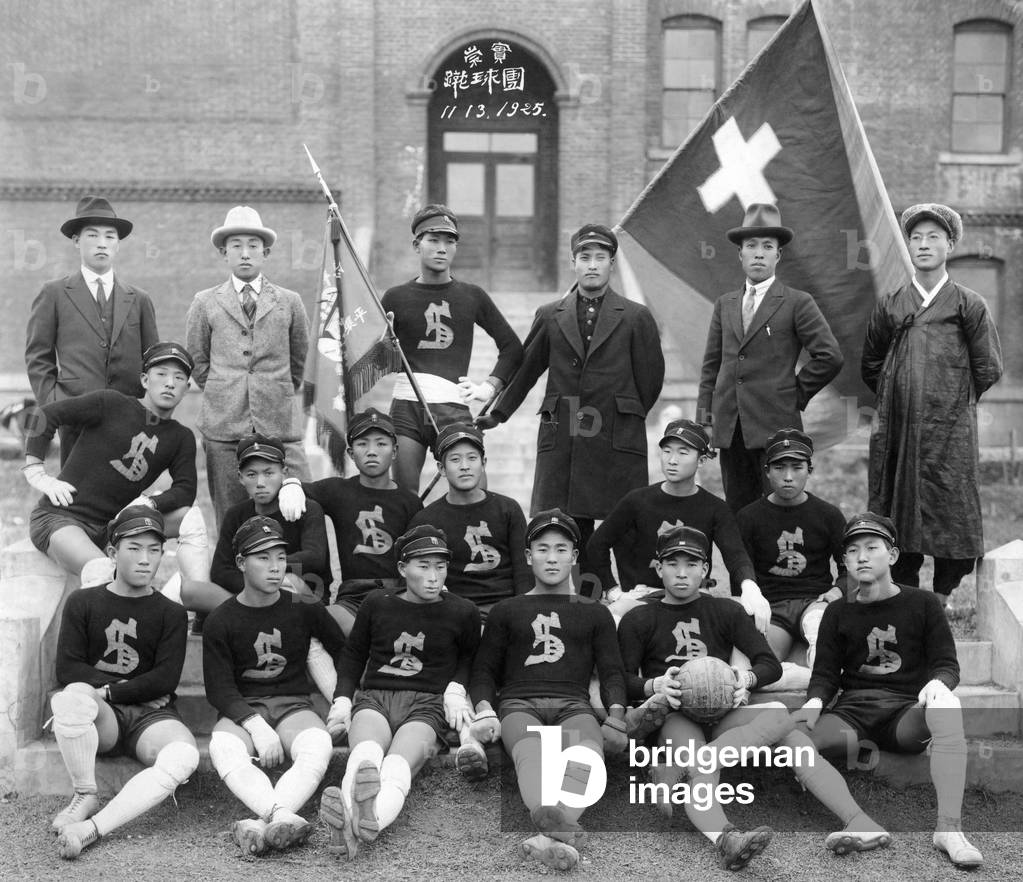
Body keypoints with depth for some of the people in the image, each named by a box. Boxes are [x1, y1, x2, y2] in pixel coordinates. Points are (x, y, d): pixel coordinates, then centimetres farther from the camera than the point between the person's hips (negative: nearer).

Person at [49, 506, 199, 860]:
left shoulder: (170, 613, 9)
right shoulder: (82, 603, 9)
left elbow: (165, 679, -1)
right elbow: (67, 669, 0)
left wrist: (110, 691, -9)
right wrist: (132, 686, -8)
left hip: (150, 714, 0)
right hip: (99, 714, 0)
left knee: (184, 754, -34)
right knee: (72, 697, -37)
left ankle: (92, 827, -38)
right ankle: (85, 796, -17)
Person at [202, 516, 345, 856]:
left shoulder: (304, 609, 6)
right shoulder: (220, 621, 2)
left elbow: (345, 653, 20)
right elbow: (219, 688, -3)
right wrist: (256, 726, -19)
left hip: (293, 704, 1)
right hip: (242, 710, -1)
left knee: (319, 746, -34)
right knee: (222, 747, -36)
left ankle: (262, 824, -51)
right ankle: (283, 818, -55)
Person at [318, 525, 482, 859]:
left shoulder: (463, 613, 9)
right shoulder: (377, 604, 12)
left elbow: (468, 658, 28)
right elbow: (353, 654, 25)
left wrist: (455, 688, 8)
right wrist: (343, 700, 12)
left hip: (427, 703, -1)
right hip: (374, 697, 1)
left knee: (396, 767, -36)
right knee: (365, 753, -37)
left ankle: (361, 822, -68)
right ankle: (358, 814, -69)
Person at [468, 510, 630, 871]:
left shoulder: (594, 614, 27)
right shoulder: (506, 611, 27)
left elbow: (612, 672, 18)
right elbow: (484, 670, 19)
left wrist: (617, 714, -5)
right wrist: (484, 710, -3)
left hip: (574, 705, 1)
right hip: (518, 703, 0)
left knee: (588, 751, -38)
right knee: (531, 754, -39)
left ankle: (552, 835, -63)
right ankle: (563, 831, -66)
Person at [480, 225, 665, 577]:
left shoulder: (636, 317, 5)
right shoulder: (550, 316, 11)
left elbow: (651, 378, 9)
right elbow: (524, 369, 18)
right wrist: (496, 415, 19)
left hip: (617, 442, -2)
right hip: (560, 442, 2)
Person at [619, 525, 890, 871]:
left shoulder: (726, 611, 19)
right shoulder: (638, 620, 14)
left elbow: (771, 665, 11)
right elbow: (624, 682, 4)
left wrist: (746, 679, -12)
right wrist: (655, 685, -18)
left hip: (723, 714, 3)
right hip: (676, 716, -3)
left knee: (780, 717, -29)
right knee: (701, 772, -37)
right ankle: (725, 840, -64)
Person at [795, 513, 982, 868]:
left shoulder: (922, 603, 10)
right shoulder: (837, 612, 15)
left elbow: (947, 664, 7)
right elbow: (825, 673, 11)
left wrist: (937, 682, -18)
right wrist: (815, 702, -12)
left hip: (907, 712, -1)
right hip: (853, 709, 1)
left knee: (947, 706, -38)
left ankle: (949, 828, -38)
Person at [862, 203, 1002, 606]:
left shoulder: (968, 305, 2)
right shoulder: (889, 306, 9)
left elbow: (988, 369, 5)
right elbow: (870, 365, 20)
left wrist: (953, 402, 9)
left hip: (950, 429, -2)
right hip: (896, 429, 3)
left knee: (950, 511, -3)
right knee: (896, 511, 4)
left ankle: (941, 599, 8)